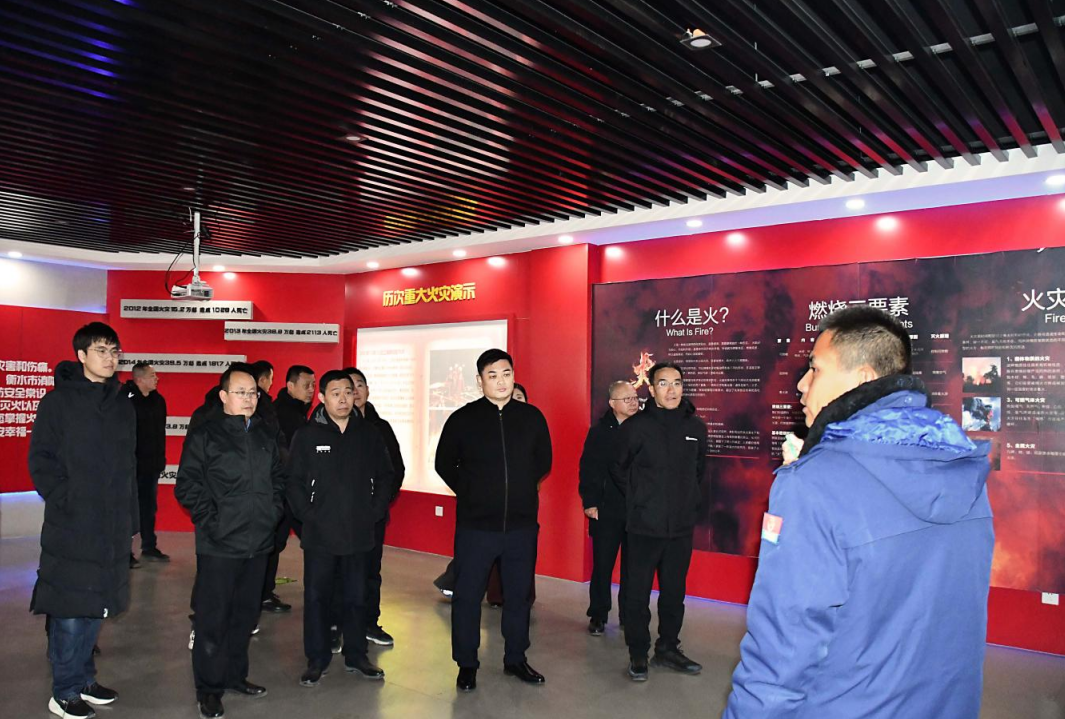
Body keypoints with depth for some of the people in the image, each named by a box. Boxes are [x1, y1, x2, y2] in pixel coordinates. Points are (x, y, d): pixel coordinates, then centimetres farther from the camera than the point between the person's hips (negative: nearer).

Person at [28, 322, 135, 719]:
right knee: (69, 611, 0)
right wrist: (63, 500, -14)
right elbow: (40, 459, -5)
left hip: (112, 528, 5)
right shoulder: (59, 401, -4)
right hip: (71, 527, -5)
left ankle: (84, 679, 26)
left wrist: (127, 513, 13)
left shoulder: (123, 406, 11)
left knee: (97, 607, 12)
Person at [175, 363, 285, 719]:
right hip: (219, 545, -5)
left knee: (246, 614, 16)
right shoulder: (204, 435, -6)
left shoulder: (265, 436, 10)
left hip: (258, 543, 6)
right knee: (214, 619, 2)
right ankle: (209, 689, 16)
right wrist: (211, 522, -14)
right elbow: (187, 485, -10)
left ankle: (235, 675, 32)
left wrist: (273, 512, 9)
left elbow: (278, 478, 20)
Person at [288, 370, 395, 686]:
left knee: (357, 597, 13)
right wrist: (309, 515, -10)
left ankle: (356, 655, 27)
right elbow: (295, 482, -4)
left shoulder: (369, 434, 3)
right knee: (316, 597, 7)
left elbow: (385, 476, 8)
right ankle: (317, 659, 22)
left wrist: (375, 512, 0)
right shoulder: (307, 435, -3)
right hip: (319, 536, -2)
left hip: (359, 534, 2)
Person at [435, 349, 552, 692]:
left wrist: (520, 490, 11)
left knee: (518, 595, 13)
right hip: (475, 526, -2)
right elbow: (444, 464, 7)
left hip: (522, 525, 2)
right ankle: (466, 664, 22)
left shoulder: (532, 417, 2)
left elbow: (544, 461, 15)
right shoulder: (463, 419, -4)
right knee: (467, 595, 6)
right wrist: (470, 493, 5)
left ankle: (516, 658, 30)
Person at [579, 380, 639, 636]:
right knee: (602, 566, 5)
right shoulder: (599, 432, -2)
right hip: (606, 511, -2)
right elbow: (589, 469, -4)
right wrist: (590, 503, -9)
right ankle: (598, 617, 18)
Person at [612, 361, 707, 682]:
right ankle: (638, 654, 18)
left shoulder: (696, 427, 4)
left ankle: (668, 649, 29)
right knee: (637, 593, 4)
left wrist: (688, 501, 14)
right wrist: (638, 498, 4)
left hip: (682, 526, 4)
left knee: (674, 592, 14)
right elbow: (618, 468, 5)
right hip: (644, 526, -3)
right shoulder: (635, 426, -8)